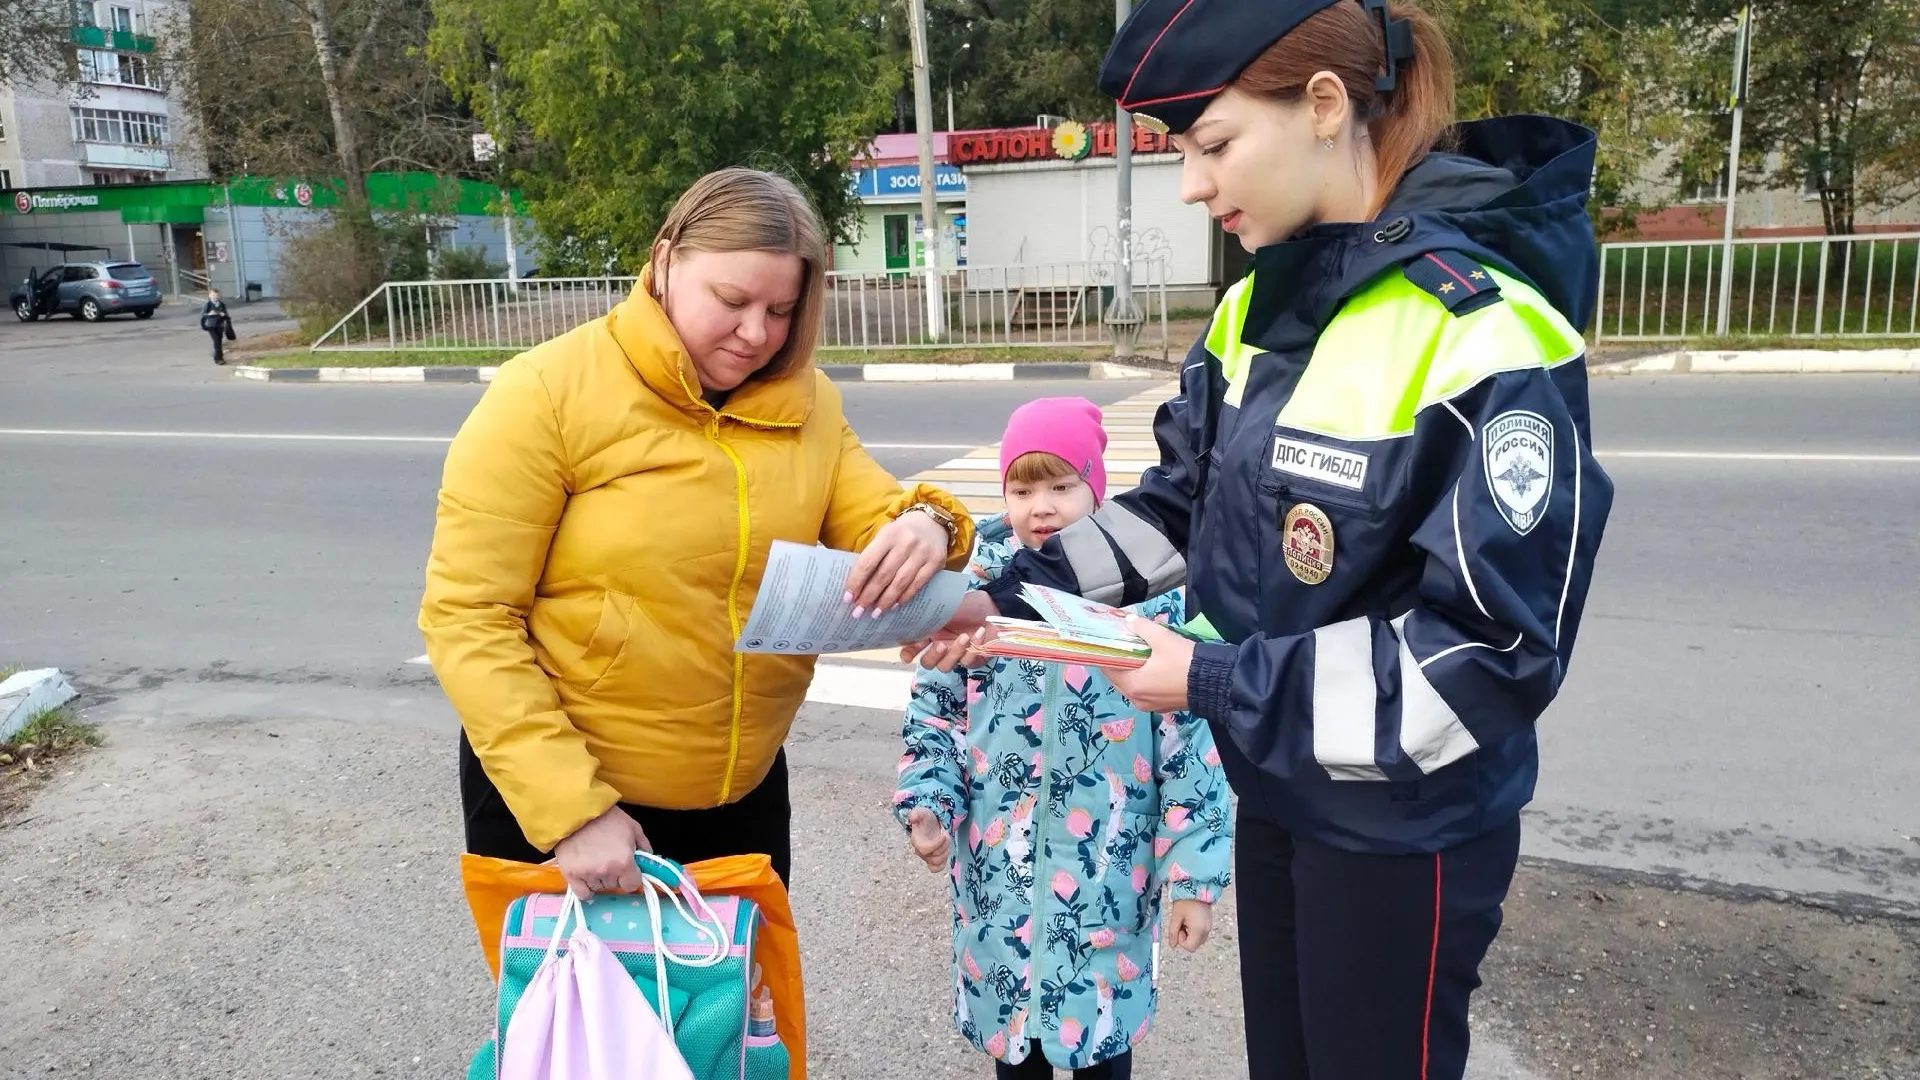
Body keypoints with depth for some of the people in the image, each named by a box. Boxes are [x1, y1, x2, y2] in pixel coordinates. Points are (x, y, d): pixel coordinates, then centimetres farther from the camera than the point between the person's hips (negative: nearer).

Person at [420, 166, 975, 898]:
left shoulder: (806, 402, -2)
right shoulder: (549, 393, -15)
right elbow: (469, 619, -16)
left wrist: (924, 528, -25)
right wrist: (571, 808, -22)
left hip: (744, 793, 5)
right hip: (553, 791, -4)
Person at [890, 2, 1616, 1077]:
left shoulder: (1487, 334, -24)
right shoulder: (1255, 308, 0)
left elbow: (1497, 654, -25)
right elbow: (1178, 502, 9)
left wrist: (1217, 684, -24)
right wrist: (1012, 595, -3)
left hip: (1405, 832, -7)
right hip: (1277, 793, 7)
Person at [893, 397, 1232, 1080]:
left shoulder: (1146, 591, -11)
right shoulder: (978, 584, -4)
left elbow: (1189, 738, -9)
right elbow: (936, 704, 6)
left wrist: (1194, 871, -9)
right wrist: (927, 802, -8)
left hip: (1108, 863, -2)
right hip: (997, 858, 2)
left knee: (1102, 1021, 14)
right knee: (1008, 1014, 18)